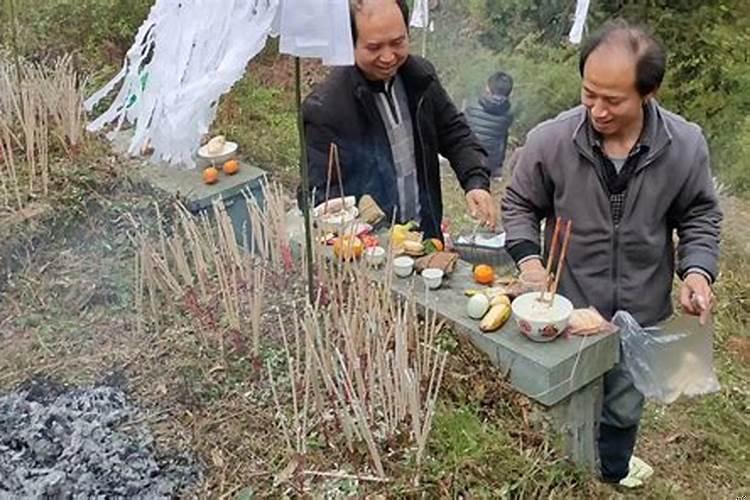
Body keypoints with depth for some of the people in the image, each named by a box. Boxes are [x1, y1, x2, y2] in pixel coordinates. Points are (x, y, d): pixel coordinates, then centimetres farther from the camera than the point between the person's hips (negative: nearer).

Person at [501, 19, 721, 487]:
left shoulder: (687, 145, -15)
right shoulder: (549, 140, -20)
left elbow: (699, 217, 1)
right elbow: (520, 206, -3)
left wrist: (697, 270, -16)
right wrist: (529, 260, -18)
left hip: (643, 316, 2)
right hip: (567, 311, -1)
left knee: (624, 408, 23)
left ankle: (613, 470, 52)